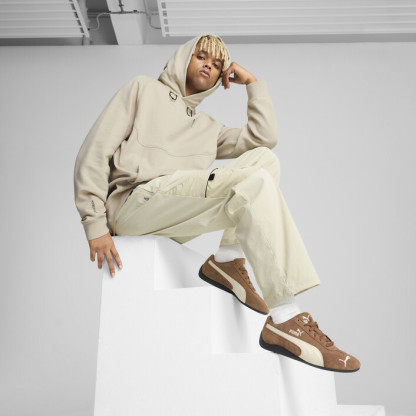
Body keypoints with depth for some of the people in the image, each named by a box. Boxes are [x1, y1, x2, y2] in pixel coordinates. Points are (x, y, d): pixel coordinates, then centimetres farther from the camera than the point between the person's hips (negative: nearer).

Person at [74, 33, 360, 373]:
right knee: (255, 182, -25)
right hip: (133, 203, -6)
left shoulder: (208, 127, 32)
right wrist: (95, 223, -6)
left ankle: (227, 260, -16)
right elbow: (96, 150, 6)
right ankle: (285, 319, -30)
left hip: (176, 219, 6)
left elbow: (265, 137, 17)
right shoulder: (143, 89, 18)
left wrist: (252, 83, 21)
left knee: (264, 157, -7)